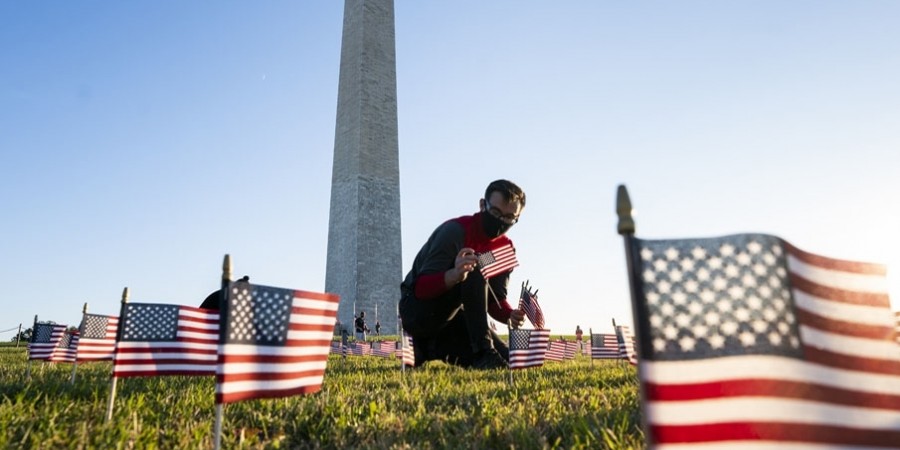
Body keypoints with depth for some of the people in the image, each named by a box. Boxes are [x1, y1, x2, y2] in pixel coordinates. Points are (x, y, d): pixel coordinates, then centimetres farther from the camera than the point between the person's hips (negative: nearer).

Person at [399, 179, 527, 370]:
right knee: (474, 272, -29)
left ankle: (431, 349, 15)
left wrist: (511, 315, -22)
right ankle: (483, 352, -31)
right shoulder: (456, 230, -21)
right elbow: (421, 288, -28)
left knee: (506, 359, -1)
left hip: (450, 320, 8)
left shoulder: (506, 248, 1)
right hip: (418, 309, -7)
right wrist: (454, 275, -48)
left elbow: (495, 300, 1)